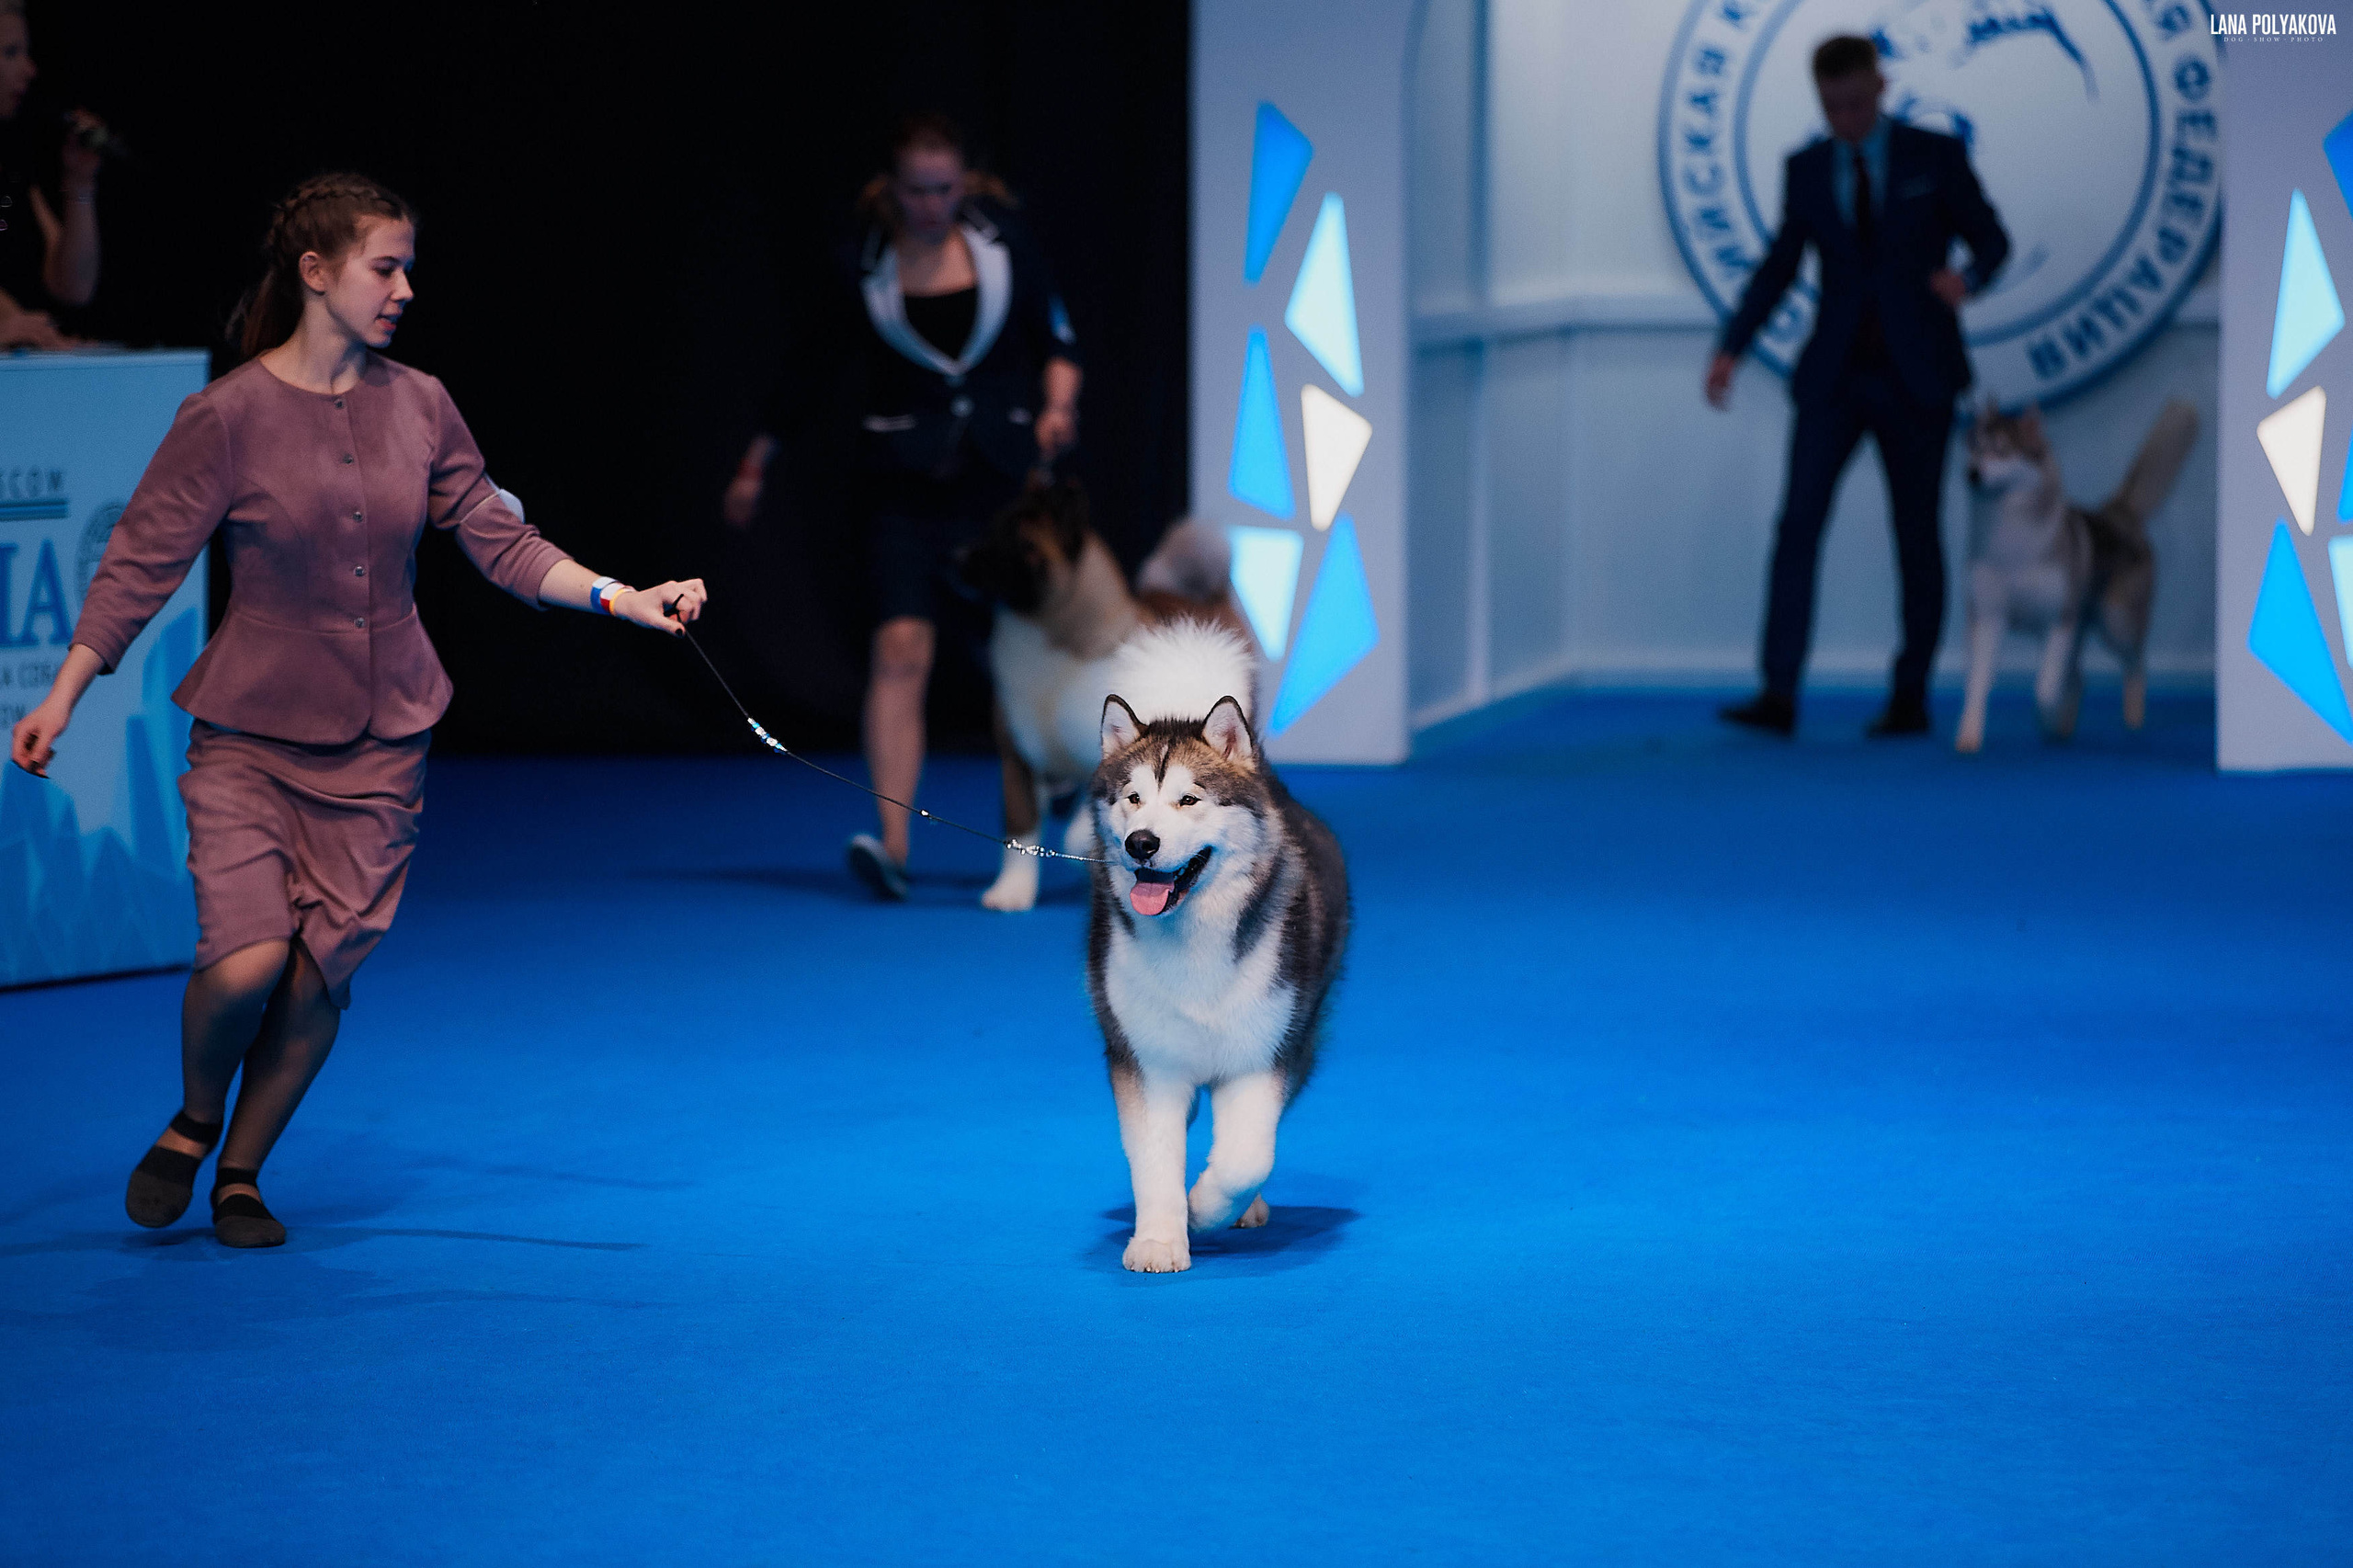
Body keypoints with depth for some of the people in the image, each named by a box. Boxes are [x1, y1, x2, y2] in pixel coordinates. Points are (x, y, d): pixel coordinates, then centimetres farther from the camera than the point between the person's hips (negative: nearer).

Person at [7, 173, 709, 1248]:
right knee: (245, 962, -16)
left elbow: (502, 544, 4)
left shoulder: (419, 406, 1)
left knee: (323, 969, 0)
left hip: (379, 739, 3)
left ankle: (243, 1172, 21)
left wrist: (623, 599, -7)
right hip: (249, 734, -3)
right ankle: (193, 1124, 16)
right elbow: (141, 564, -6)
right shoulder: (227, 418, -10)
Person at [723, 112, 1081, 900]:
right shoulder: (861, 273, -1)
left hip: (1001, 479, 1)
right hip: (907, 487, -1)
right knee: (900, 648, -16)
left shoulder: (1005, 252, 2)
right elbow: (805, 370, 8)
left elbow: (1056, 340, 12)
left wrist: (1058, 405, -8)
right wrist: (754, 469, 12)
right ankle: (892, 843, -21)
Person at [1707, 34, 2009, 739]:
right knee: (1797, 524, -10)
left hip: (1915, 378, -2)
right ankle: (1779, 694, -13)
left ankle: (1910, 699, 10)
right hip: (1833, 377, 2)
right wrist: (1731, 348, 1)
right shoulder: (1806, 169, 8)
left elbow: (1991, 238, 4)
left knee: (1917, 538, 3)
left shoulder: (1935, 156, 1)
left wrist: (1969, 277, -19)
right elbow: (1779, 265, 12)